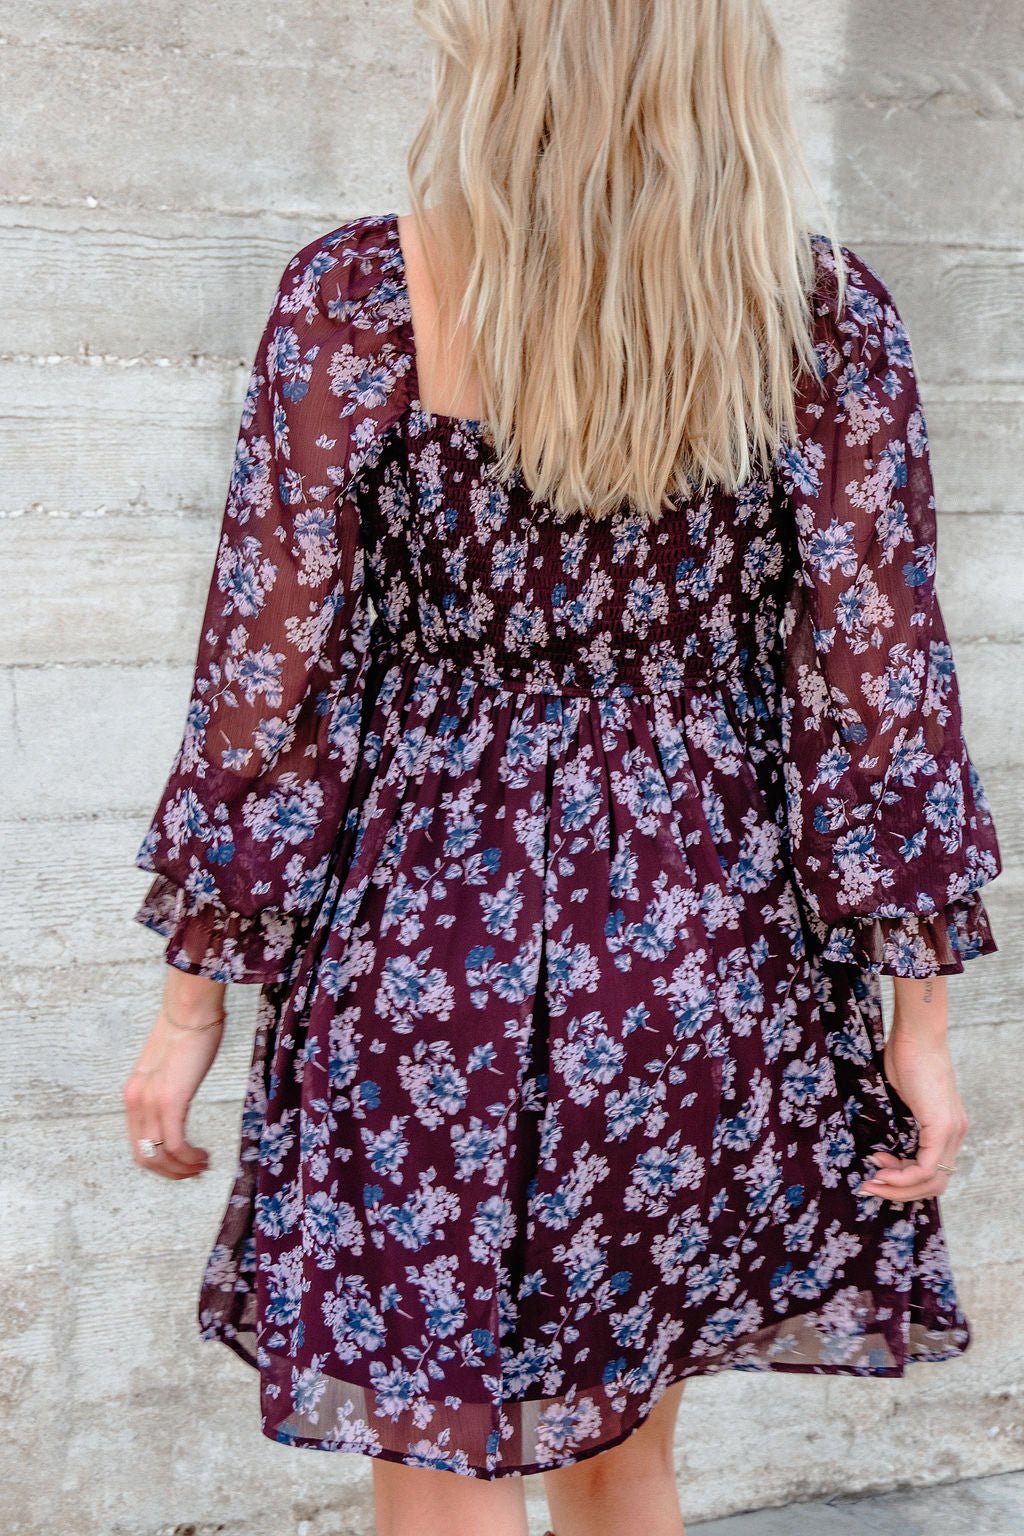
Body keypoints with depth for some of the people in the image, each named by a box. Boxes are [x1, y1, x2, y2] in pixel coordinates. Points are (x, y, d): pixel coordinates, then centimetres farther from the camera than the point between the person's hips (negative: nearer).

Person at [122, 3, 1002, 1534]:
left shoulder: (354, 298, -10)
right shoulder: (829, 316, -5)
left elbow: (266, 677, -8)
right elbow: (883, 690, -4)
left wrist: (195, 994, 2)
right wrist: (922, 1017, 4)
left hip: (430, 961, -3)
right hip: (709, 975, 3)